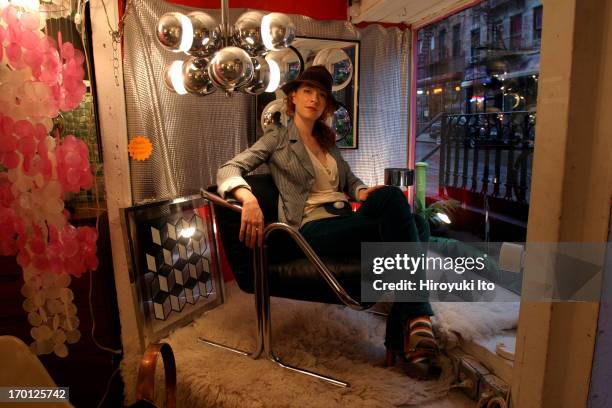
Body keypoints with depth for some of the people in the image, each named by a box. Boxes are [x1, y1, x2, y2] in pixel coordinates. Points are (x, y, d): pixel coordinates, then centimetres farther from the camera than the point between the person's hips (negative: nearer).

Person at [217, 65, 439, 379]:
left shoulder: (328, 141, 27)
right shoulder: (277, 139, 9)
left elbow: (351, 181, 29)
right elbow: (227, 170, -2)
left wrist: (363, 192, 1)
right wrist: (248, 198, -27)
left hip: (347, 221, 6)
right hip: (313, 229, -6)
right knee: (399, 230, -31)